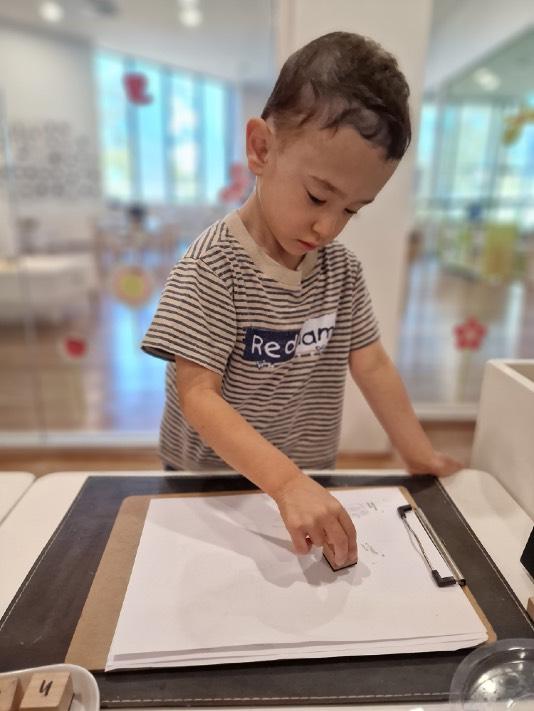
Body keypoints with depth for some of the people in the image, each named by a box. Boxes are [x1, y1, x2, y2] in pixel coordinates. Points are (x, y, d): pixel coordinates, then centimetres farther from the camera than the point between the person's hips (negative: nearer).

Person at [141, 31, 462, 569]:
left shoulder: (341, 267, -5)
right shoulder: (212, 265, -22)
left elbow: (370, 364, 0)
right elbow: (197, 396, -26)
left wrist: (419, 456, -2)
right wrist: (286, 482, -35)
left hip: (308, 482, 5)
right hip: (212, 487, -4)